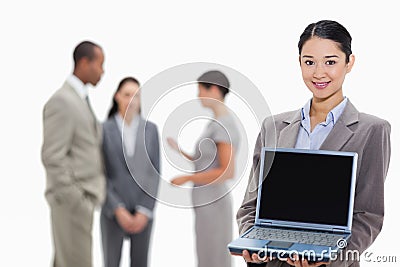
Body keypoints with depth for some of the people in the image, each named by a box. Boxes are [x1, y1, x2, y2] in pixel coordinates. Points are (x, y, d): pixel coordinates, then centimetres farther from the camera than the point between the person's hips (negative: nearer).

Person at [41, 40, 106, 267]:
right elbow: (53, 158, -20)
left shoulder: (81, 100, 14)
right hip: (72, 199, -9)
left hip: (84, 197, 9)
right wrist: (73, 201, -19)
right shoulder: (62, 101, -16)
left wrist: (90, 195, 13)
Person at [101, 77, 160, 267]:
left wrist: (145, 211, -9)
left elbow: (155, 173, 0)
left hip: (142, 211, 2)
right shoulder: (104, 130, -3)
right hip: (113, 210, -2)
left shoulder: (150, 129, 2)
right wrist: (118, 209, -13)